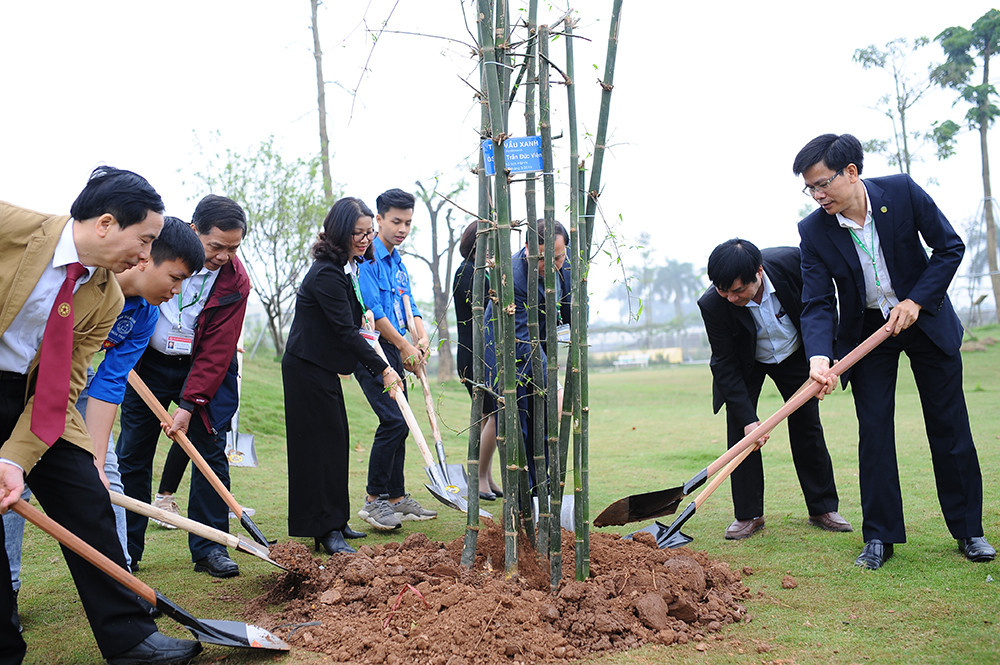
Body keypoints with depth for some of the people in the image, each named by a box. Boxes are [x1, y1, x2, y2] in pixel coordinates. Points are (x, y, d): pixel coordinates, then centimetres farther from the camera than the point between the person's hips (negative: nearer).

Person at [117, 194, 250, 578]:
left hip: (206, 369, 0)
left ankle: (209, 548, 5)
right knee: (132, 455, 2)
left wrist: (189, 403, -22)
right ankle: (124, 549, 13)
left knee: (211, 451, -5)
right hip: (147, 363, 1)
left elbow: (216, 351, -16)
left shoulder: (235, 282, -16)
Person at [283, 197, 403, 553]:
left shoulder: (348, 266, 8)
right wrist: (382, 369, -24)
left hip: (324, 366, 10)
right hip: (307, 368, -10)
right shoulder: (326, 273, -23)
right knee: (321, 443, -7)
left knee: (336, 440, 13)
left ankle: (335, 521, 22)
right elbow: (345, 331, -25)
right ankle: (326, 530, -3)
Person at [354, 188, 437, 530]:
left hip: (394, 350, 9)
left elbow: (408, 306, 17)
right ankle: (373, 500, -7)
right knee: (394, 420, -16)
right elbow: (372, 310, -16)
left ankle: (397, 497, 20)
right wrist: (405, 347, -12)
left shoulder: (397, 262, 18)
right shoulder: (367, 256, -10)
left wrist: (421, 337, -3)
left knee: (398, 424, 11)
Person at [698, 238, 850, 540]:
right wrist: (748, 418, -30)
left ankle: (823, 507, 17)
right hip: (746, 364, -1)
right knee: (740, 428, -11)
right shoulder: (712, 304, -34)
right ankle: (748, 514, 1)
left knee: (808, 426, 4)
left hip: (795, 354, 1)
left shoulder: (792, 261, -33)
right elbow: (725, 366, -25)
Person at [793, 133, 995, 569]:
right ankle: (880, 537, 6)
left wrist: (916, 300, -18)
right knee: (873, 430, -4)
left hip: (925, 318, 0)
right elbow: (818, 303, -17)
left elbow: (950, 246, -8)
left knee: (949, 425, 5)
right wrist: (819, 357, -33)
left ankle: (968, 530, 18)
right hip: (867, 329, 1)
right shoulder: (813, 230, -15)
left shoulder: (902, 192, -17)